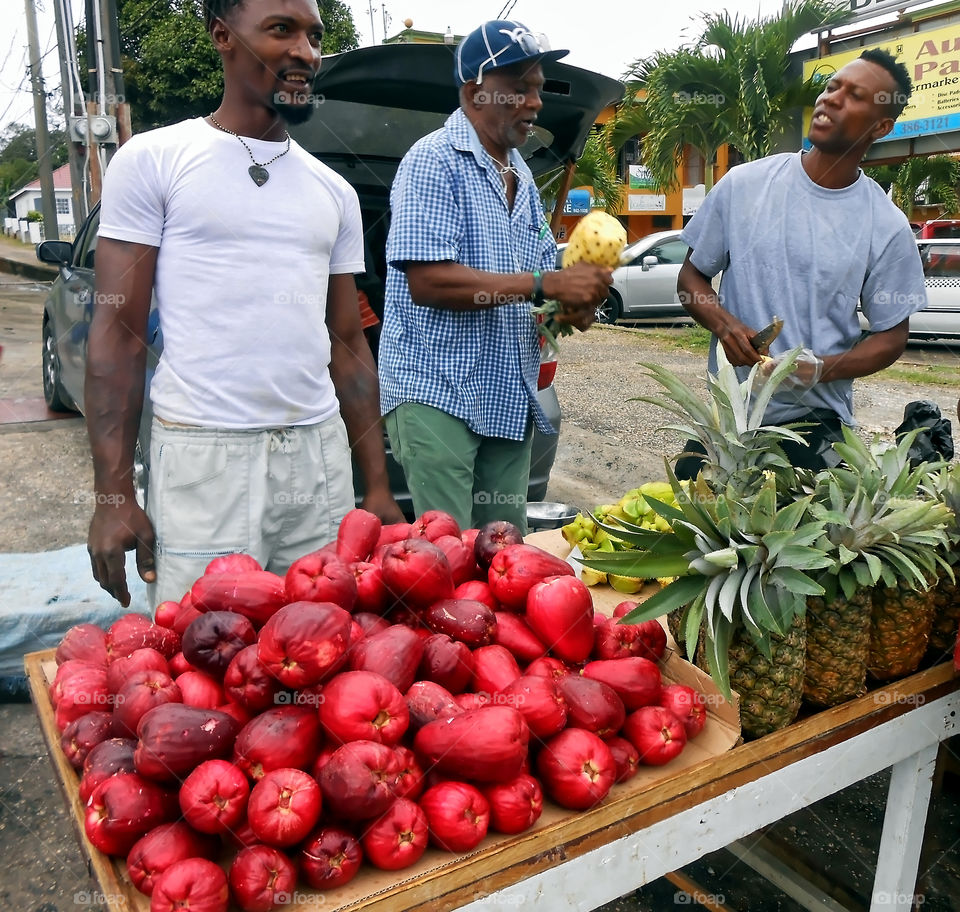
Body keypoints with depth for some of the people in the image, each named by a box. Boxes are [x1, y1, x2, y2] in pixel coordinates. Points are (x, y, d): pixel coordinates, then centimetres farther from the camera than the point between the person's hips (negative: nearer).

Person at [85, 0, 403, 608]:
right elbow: (118, 332, -2)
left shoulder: (335, 193, 14)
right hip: (205, 454, -3)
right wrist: (114, 494, -9)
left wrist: (379, 485, 10)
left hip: (320, 452, 4)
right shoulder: (152, 161, 2)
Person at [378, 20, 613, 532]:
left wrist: (572, 304, -1)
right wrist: (546, 284, -21)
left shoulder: (520, 174, 17)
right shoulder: (435, 161, -9)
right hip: (436, 393, -8)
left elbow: (543, 265, 23)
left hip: (509, 399, 8)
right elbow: (428, 280, -21)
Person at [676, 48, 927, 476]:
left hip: (817, 425, 0)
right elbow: (692, 275, 7)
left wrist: (822, 369, -16)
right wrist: (724, 324, -14)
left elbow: (891, 335, 4)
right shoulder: (743, 184, -1)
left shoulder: (887, 227, -2)